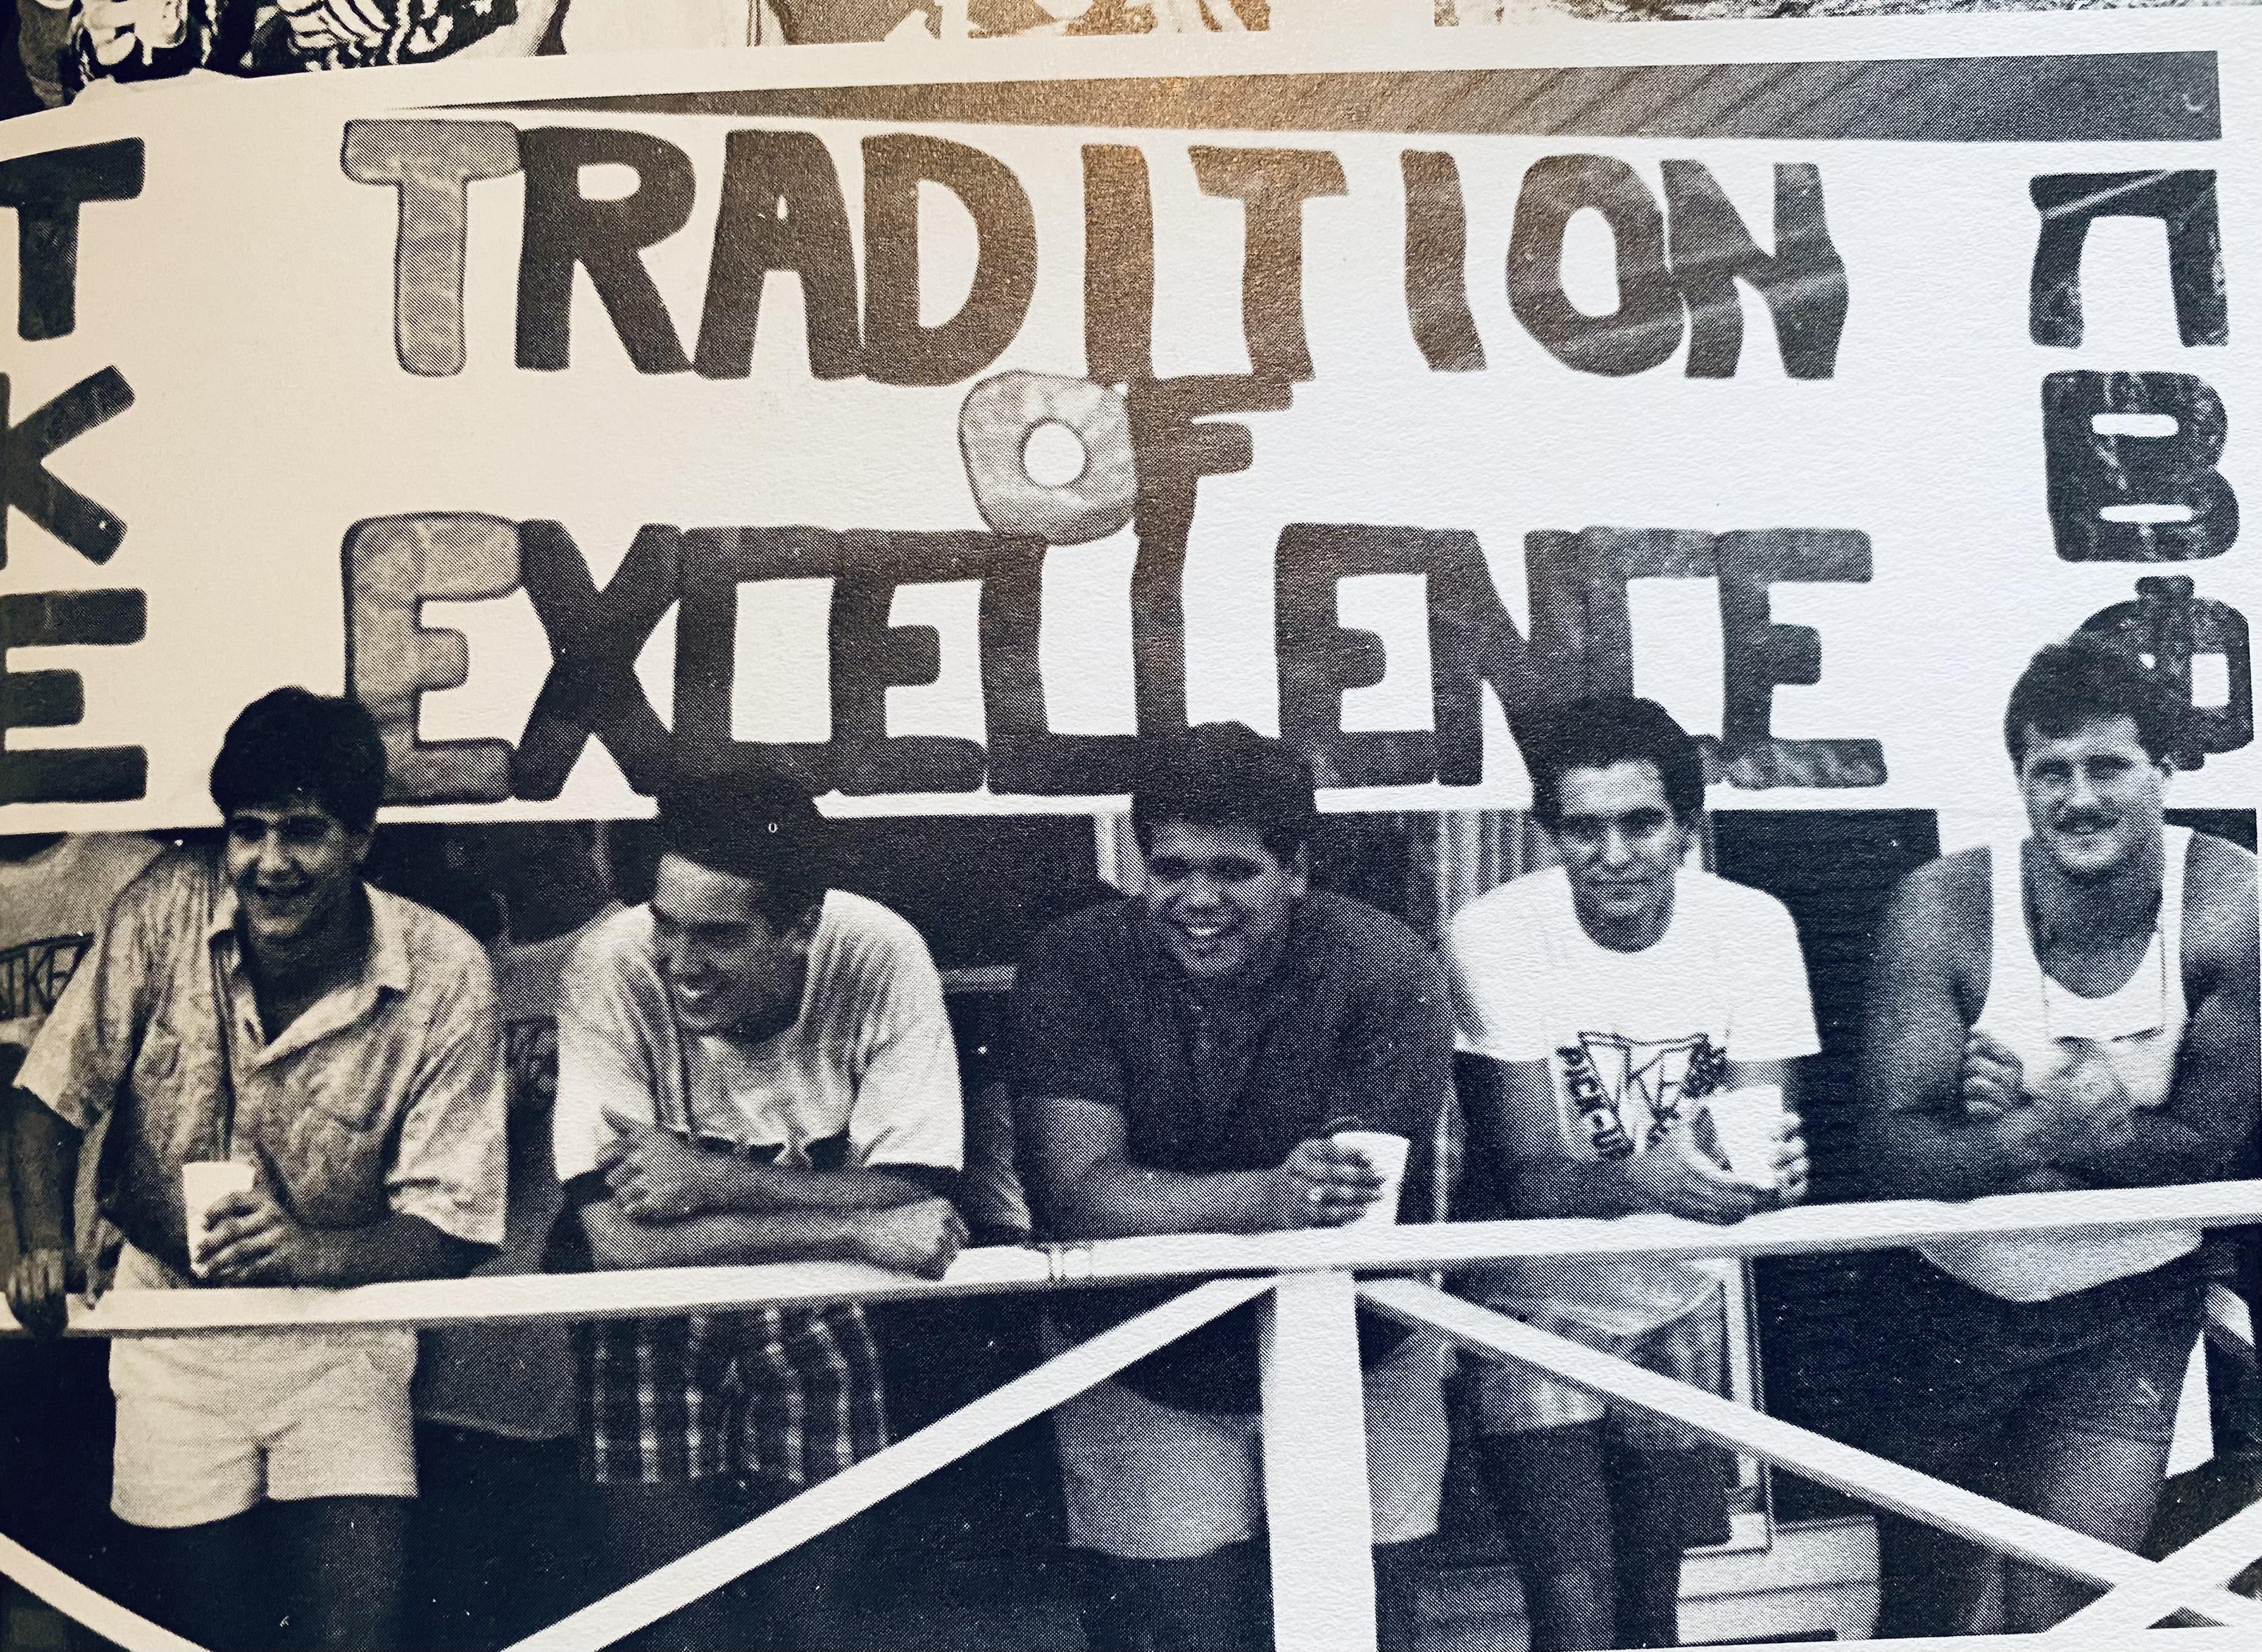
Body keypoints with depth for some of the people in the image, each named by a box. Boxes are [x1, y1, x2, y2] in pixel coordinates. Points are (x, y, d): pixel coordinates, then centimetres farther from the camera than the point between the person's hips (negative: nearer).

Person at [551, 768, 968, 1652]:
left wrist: (715, 1180, -30)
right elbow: (617, 1236, -27)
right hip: (656, 1316, -1)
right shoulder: (612, 967, -23)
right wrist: (859, 1230, -30)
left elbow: (912, 1198, -21)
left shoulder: (880, 957, -21)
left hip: (813, 1314, 1)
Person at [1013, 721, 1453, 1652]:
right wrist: (1268, 1200, -36)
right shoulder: (1075, 967, -11)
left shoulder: (1386, 970, -13)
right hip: (1143, 1379, 0)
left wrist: (1163, 1209, -29)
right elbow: (1079, 1194, -22)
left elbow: (1365, 1214, -20)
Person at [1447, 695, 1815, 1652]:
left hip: (1682, 1303, 3)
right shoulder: (1497, 936, -18)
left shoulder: (1752, 925, -9)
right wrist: (1646, 1181, -43)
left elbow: (1767, 1126, -12)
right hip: (1542, 1304, -3)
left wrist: (1765, 1164, -36)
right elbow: (1527, 1175, -22)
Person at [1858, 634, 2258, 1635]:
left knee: (2055, 1617, -3)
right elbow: (1893, 1149, -20)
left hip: (2129, 1311, 0)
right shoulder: (1944, 907, -17)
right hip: (1952, 1300, 1)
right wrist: (2041, 1132, -39)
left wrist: (2020, 1128, -26)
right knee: (1920, 1614, 16)